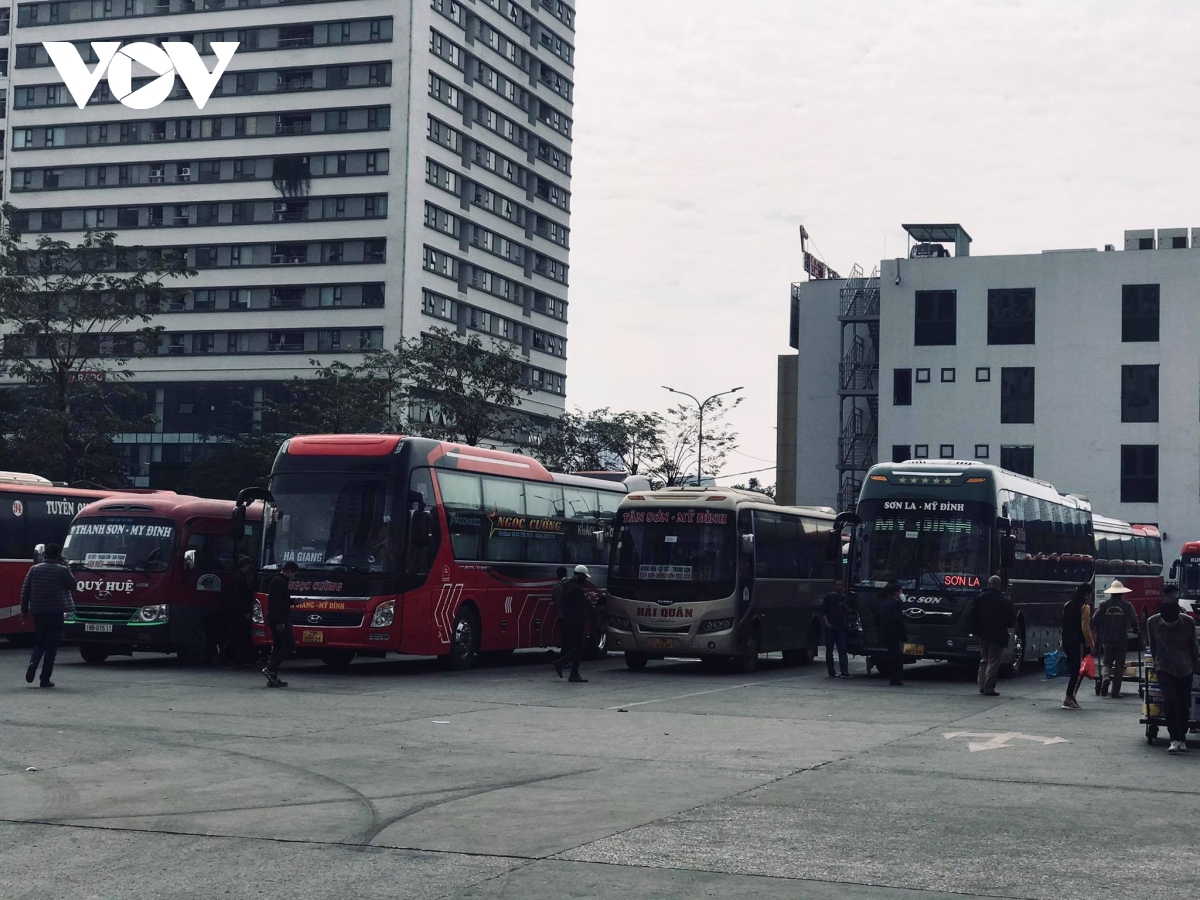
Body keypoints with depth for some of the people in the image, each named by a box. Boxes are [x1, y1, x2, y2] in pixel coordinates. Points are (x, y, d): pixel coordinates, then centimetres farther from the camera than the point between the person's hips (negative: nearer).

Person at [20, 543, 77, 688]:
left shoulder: (34, 569, 5)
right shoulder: (62, 570, -7)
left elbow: (25, 591, 6)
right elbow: (72, 585, 6)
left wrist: (24, 610, 14)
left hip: (37, 611, 4)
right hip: (55, 611, -3)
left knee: (39, 642, 18)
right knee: (51, 645, 2)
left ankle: (33, 663, -11)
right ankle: (45, 679, 0)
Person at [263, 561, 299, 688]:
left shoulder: (278, 581, 19)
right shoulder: (280, 582, -14)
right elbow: (277, 603, -21)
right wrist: (280, 622, -24)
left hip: (276, 621, 11)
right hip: (280, 620, -11)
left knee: (278, 647, 11)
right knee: (290, 645, -11)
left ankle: (273, 677, 11)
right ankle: (270, 669, -14)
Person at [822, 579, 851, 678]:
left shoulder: (845, 598, 14)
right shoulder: (829, 597, 4)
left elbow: (848, 613, 21)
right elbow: (823, 611, 1)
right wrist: (826, 622, -11)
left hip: (841, 628, 2)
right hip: (830, 628, -2)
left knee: (842, 650, -7)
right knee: (829, 651, 3)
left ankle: (844, 671, -14)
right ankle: (832, 672, 10)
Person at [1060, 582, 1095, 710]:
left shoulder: (1067, 605, 11)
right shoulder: (1085, 608, -11)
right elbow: (1085, 629, -16)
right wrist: (1091, 644, -9)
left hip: (1067, 641, 7)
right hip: (1078, 643, -7)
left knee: (1073, 669, 16)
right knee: (1078, 671, -2)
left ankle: (1070, 696, 16)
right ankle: (1069, 699, -5)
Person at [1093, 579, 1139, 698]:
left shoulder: (1103, 604, 0)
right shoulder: (1127, 605, -2)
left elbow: (1095, 621, -3)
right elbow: (1134, 621, -6)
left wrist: (1099, 632, 13)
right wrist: (1137, 632, 11)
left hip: (1106, 639, 1)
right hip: (1121, 639, -1)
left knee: (1106, 662, 13)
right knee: (1119, 665, 7)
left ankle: (1105, 677, -19)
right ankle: (1115, 692, 5)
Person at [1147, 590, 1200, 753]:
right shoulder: (1153, 622, -10)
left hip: (1185, 669, 1)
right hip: (1164, 669, -1)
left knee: (1183, 704, 4)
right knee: (1170, 701, -17)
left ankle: (1181, 738, 19)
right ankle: (1176, 739, -16)